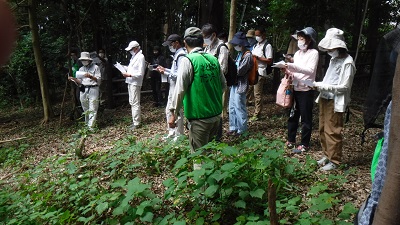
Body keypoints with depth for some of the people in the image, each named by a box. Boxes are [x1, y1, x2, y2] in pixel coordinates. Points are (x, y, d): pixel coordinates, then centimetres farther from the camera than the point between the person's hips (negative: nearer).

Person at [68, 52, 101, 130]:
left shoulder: (95, 67, 1)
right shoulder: (81, 69, 16)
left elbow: (99, 80, -6)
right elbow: (80, 82, 14)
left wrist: (91, 76, -21)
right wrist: (74, 79, -5)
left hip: (93, 89, -5)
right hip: (83, 90, 5)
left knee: (92, 109, -7)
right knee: (85, 109, 9)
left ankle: (91, 126, -7)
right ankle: (87, 124, 22)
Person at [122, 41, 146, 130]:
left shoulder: (140, 57, -13)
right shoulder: (134, 56, 16)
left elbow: (140, 73, -17)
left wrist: (129, 75, -22)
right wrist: (126, 70, 10)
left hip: (135, 83, -10)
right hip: (130, 82, 10)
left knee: (135, 103, -6)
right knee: (132, 102, 15)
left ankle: (136, 123, -1)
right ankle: (135, 121, 24)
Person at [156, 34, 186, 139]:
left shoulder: (181, 55, -18)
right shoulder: (177, 54, 14)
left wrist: (166, 72, -18)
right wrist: (165, 69, 10)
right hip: (173, 88, 11)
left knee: (176, 112, 0)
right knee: (169, 110, 18)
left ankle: (178, 136, 13)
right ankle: (172, 133, 31)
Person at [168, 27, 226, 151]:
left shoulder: (187, 61, -11)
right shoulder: (213, 59, 6)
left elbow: (180, 89, -15)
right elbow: (223, 84, 14)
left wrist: (173, 113, -9)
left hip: (199, 118, -6)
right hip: (216, 115, 7)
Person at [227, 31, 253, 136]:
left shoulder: (247, 55, -14)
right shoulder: (240, 53, 12)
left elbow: (240, 71, -18)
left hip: (240, 85, -9)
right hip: (235, 84, 9)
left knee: (239, 108, 0)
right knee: (232, 107, 14)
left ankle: (241, 130, 14)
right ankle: (233, 127, 26)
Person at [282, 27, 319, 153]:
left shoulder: (313, 53, -8)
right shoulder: (297, 53, 12)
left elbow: (311, 70, -22)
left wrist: (293, 66, -29)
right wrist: (288, 71, -9)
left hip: (306, 90, -6)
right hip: (295, 89, 6)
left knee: (306, 118, 4)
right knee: (292, 115, 13)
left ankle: (304, 144, 14)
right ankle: (291, 140, 27)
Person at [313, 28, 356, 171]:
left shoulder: (347, 63, -12)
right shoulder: (334, 59, 12)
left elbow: (344, 87, -15)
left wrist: (321, 85, -18)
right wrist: (318, 85, -1)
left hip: (335, 102, -8)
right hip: (325, 99, 8)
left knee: (332, 132, -1)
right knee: (323, 129, 13)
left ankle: (334, 160, 11)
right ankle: (327, 155, 28)